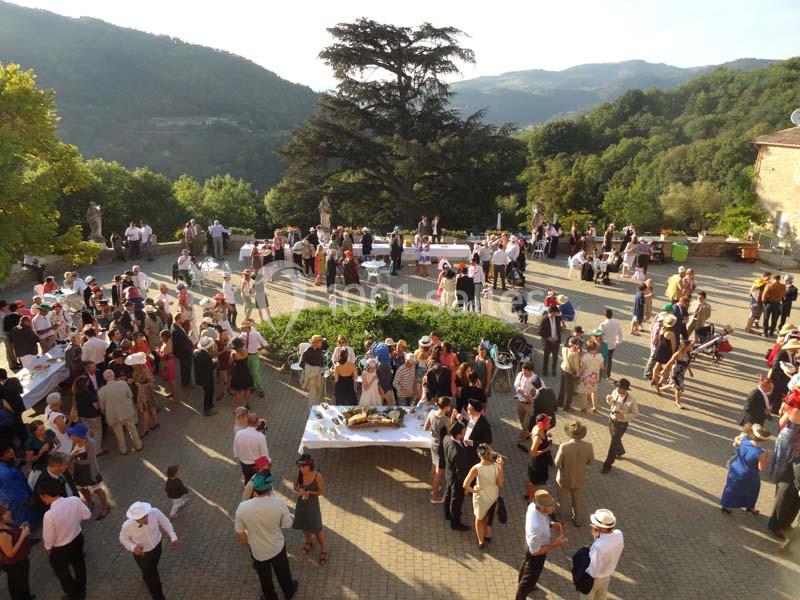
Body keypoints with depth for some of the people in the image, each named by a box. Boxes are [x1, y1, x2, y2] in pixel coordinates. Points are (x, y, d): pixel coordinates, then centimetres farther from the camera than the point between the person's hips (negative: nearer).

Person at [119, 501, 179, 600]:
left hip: (157, 545, 3)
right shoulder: (127, 526, -35)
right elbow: (123, 539, -13)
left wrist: (173, 537, -21)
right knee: (152, 579, 14)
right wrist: (133, 547, -31)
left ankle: (146, 576, 69)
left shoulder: (155, 512, -34)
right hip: (142, 553, -3)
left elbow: (165, 522, -13)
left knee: (152, 567, 34)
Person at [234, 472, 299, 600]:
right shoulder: (279, 503, -29)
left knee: (265, 578, 28)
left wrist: (248, 545, 8)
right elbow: (287, 525, -12)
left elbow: (240, 534, -11)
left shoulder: (242, 507, -27)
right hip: (277, 547, 0)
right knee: (283, 572, 30)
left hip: (257, 551, 0)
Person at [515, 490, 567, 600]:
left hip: (530, 543, 8)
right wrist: (554, 545, -27)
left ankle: (522, 585, 66)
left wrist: (551, 524, -11)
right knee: (530, 577, 20)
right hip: (536, 554, -8)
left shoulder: (533, 506, -24)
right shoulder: (536, 527, -46)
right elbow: (535, 551, -31)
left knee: (526, 565, 36)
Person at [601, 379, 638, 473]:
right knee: (616, 439, 28)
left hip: (622, 424, -5)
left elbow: (635, 414, -12)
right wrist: (609, 400, -17)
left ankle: (607, 465, 15)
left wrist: (624, 416, -26)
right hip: (611, 420, 6)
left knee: (613, 444, 1)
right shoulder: (615, 392, -13)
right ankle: (620, 451, 60)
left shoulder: (632, 400, -27)